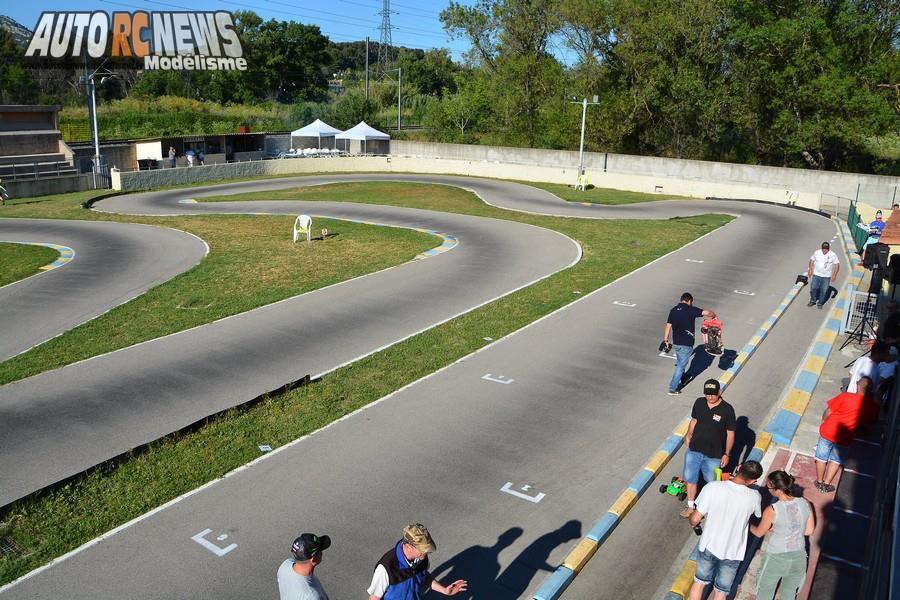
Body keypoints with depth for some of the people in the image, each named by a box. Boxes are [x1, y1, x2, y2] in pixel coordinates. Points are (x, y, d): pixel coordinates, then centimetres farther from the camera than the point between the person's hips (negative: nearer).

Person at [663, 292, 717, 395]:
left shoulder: (673, 310, 5)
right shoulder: (691, 310, -12)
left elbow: (668, 326, 3)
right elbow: (706, 313, -22)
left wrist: (665, 340, 7)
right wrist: (714, 316, 0)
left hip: (676, 342, 6)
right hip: (686, 344, -6)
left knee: (679, 363, 27)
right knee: (681, 366, 2)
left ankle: (681, 378, 47)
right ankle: (672, 388, 4)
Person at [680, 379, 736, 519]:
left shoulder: (727, 410, -17)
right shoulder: (699, 403, -6)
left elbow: (730, 433, -9)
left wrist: (726, 454, -8)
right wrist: (689, 434, 1)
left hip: (714, 455, -3)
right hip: (694, 450, 3)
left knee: (712, 481, 15)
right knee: (690, 478, 13)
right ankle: (690, 506, 32)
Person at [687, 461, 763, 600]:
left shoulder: (712, 487, -26)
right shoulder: (755, 497, -22)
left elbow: (695, 518, -19)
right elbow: (757, 514, 3)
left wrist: (692, 523, 6)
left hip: (709, 546, 0)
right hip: (733, 552, 0)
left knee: (699, 582, 25)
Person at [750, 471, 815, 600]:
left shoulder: (772, 510, -23)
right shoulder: (805, 503, -11)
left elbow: (759, 533, -5)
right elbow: (809, 531, 3)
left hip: (776, 558, -4)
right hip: (799, 557, 4)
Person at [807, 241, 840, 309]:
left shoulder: (833, 255, -10)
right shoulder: (817, 253, -4)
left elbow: (837, 264, -7)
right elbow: (812, 260, 9)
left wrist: (834, 275, -11)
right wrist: (810, 269, 3)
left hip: (826, 276, -2)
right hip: (816, 275, 2)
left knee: (824, 291, 5)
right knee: (813, 288, 5)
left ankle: (820, 303, 22)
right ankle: (813, 300, 26)